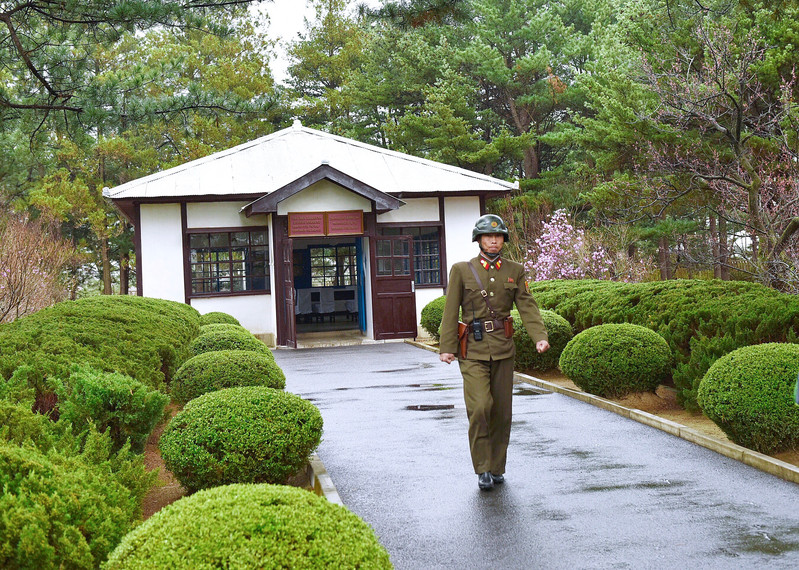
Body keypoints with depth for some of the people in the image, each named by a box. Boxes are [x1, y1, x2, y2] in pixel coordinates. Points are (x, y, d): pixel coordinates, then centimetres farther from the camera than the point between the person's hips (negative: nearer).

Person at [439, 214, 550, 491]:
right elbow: (451, 311, 2)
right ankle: (483, 469, -3)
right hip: (473, 350, -3)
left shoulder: (515, 271, 8)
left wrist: (540, 337, -14)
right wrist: (446, 348, -4)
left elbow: (527, 307, 1)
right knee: (479, 407, -15)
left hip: (504, 349, 3)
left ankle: (497, 467, 21)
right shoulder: (462, 270, 2)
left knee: (502, 411, 7)